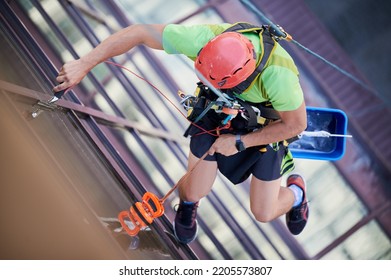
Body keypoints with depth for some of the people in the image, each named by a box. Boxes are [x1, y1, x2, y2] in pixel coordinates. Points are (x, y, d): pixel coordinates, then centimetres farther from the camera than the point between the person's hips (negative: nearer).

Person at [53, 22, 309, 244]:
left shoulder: (278, 75, -44)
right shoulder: (205, 39, -38)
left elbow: (296, 125, -25)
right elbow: (139, 32, -31)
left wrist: (240, 142, -22)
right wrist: (84, 64, -35)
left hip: (267, 130, -2)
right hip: (217, 115, 2)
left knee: (264, 214, 4)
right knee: (194, 193, 2)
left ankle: (294, 193, 40)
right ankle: (187, 206, 42)